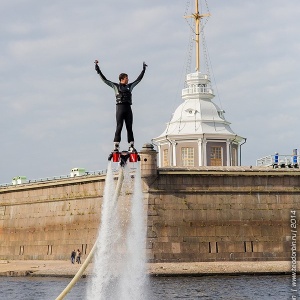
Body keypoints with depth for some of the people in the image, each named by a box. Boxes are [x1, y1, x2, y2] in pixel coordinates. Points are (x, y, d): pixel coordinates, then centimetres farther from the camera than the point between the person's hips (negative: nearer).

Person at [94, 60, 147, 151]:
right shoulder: (116, 86, 7)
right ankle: (116, 146, -10)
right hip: (120, 108, -4)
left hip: (128, 109, 4)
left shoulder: (130, 86, 18)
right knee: (119, 127, -8)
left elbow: (139, 79, 28)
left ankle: (131, 146, 2)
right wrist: (97, 69, 3)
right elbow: (104, 79, 6)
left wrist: (143, 70, 32)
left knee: (129, 127, 2)